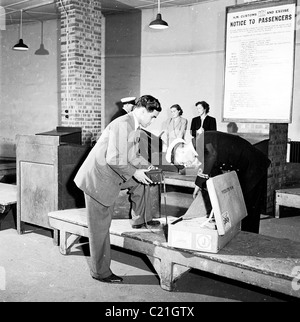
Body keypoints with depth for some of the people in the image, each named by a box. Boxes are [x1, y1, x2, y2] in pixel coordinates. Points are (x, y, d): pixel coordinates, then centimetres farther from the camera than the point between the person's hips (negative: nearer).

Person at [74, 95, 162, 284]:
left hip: (111, 176, 9)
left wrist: (148, 167, 6)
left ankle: (140, 219, 26)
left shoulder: (135, 128, 6)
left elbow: (133, 156, 18)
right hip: (97, 179, -9)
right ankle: (100, 272, 14)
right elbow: (114, 159, -28)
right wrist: (134, 173, -18)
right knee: (101, 227, 0)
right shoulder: (122, 125, -24)